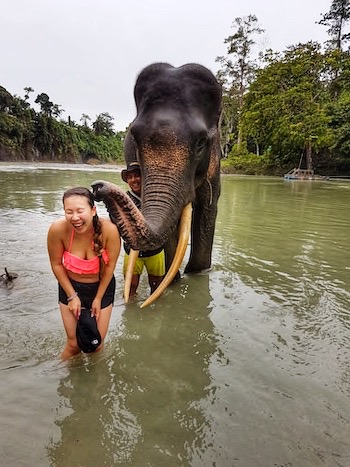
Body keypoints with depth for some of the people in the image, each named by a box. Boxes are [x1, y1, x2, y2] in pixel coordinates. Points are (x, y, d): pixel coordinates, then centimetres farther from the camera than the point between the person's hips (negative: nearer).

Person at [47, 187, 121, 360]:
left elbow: (110, 266, -16)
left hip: (102, 287, 0)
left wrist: (98, 298, -6)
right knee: (74, 344, 7)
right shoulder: (57, 229, -27)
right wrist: (72, 296, -6)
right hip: (70, 287, 0)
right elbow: (56, 264, -11)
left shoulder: (109, 230, -29)